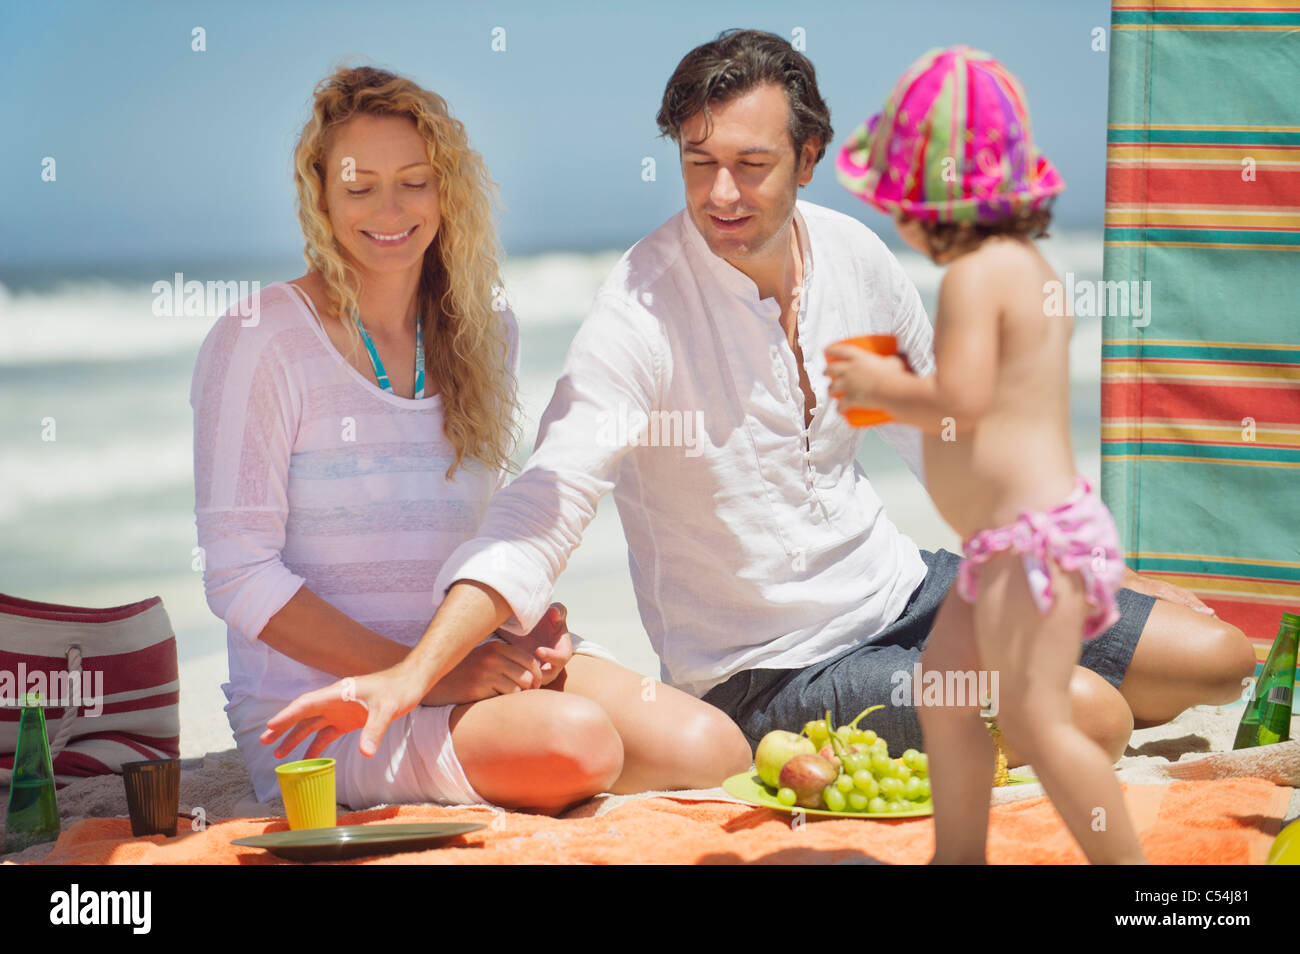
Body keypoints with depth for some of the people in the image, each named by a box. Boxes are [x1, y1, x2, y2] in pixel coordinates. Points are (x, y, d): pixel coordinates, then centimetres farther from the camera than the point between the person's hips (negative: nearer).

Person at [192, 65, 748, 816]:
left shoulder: (483, 337, 12)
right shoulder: (258, 343, -7)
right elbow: (240, 576, -12)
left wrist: (539, 623, -3)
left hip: (474, 665, 6)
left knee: (709, 747, -18)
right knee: (575, 740, -32)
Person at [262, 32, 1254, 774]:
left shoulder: (855, 254, -3)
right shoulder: (643, 309, -22)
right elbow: (545, 505, -31)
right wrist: (414, 671, -44)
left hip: (899, 587, 7)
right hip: (771, 667, -7)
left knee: (1215, 657, 6)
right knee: (1086, 717, -24)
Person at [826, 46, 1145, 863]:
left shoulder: (976, 275, -17)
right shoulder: (1027, 264, 14)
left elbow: (961, 401, -26)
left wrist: (879, 387, -10)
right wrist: (901, 381, 14)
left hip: (1035, 533, -11)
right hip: (1009, 537, 11)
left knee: (1035, 720, -9)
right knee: (942, 685, 18)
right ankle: (959, 857, 27)